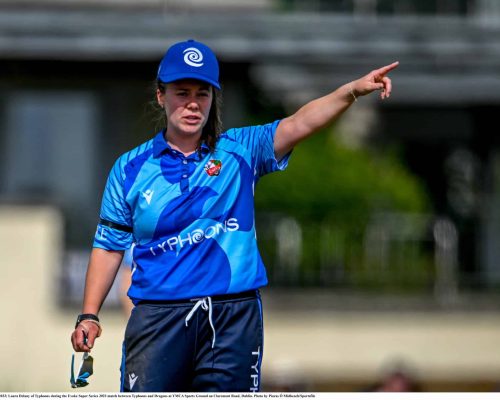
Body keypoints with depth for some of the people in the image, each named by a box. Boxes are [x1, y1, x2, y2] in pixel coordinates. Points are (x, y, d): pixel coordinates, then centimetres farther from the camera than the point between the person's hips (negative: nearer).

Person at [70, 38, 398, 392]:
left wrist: (352, 91, -27)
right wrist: (89, 315, 3)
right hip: (157, 319, 0)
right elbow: (109, 246, 10)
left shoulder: (240, 151, 6)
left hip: (233, 320, 0)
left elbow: (299, 124, -10)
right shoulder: (130, 169, 7)